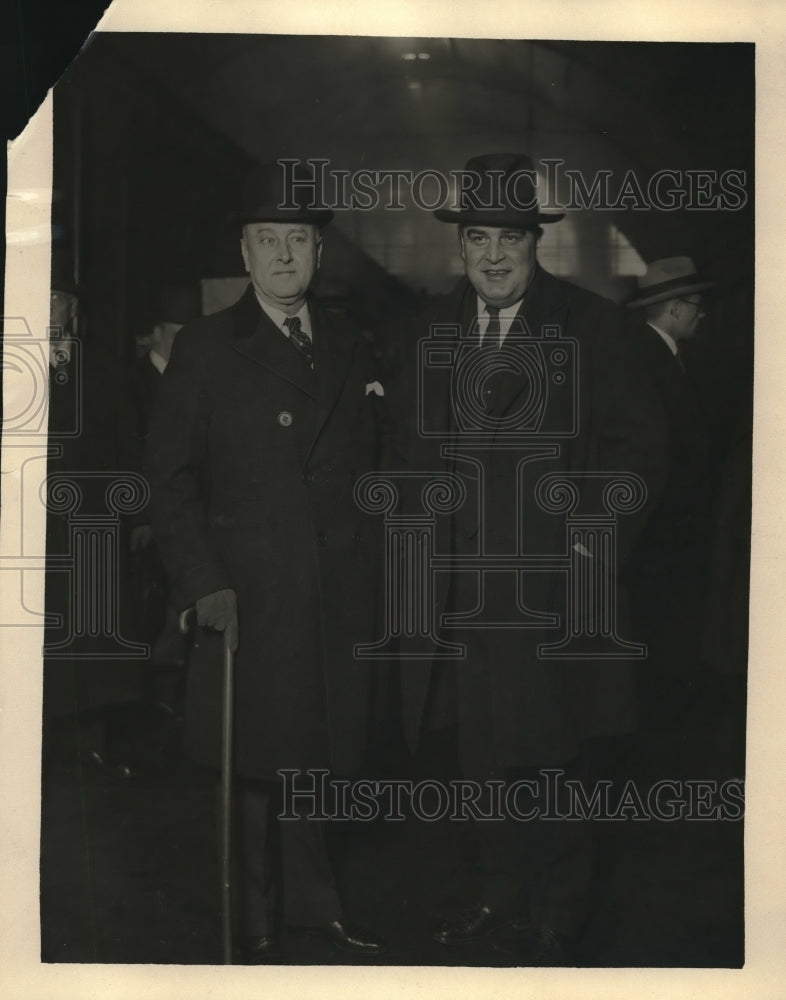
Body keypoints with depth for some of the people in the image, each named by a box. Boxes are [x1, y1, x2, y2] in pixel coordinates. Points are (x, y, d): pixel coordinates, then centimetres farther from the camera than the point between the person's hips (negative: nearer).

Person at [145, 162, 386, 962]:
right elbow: (170, 475, -2)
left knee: (320, 755, 7)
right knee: (255, 767, 4)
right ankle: (259, 927, 18)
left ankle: (313, 905, 24)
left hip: (338, 597, 3)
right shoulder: (204, 348, 1)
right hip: (246, 596, -3)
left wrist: (372, 579, 8)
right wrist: (202, 584, -11)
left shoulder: (349, 350, 12)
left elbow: (365, 470, 15)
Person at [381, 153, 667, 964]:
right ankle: (502, 893, 32)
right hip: (455, 585, 4)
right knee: (482, 755, 13)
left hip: (548, 586, -3)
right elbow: (405, 452, 12)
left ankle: (553, 928, 18)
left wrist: (595, 539, -9)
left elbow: (636, 445, -3)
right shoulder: (424, 332, 8)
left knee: (548, 762, 3)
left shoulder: (588, 325, -3)